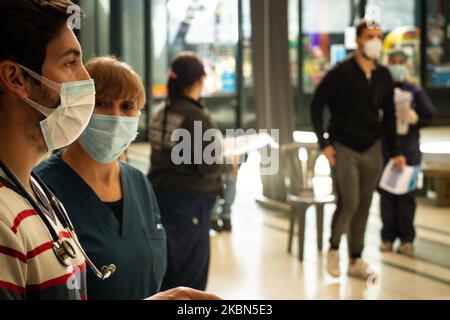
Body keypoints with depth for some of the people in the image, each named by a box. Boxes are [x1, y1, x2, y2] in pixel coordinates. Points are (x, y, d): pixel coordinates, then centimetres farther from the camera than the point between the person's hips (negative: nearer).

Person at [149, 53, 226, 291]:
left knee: (168, 267, 19)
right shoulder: (196, 117, -17)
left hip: (161, 193, 8)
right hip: (189, 199, -8)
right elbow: (208, 167, -18)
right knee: (192, 271, 2)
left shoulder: (160, 112, 5)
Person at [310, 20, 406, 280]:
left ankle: (356, 261, 18)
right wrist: (324, 143, -11)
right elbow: (317, 105, -7)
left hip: (372, 149, 5)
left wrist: (395, 151, 10)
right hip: (344, 149, -5)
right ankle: (334, 249, 14)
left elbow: (389, 116, 13)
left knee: (364, 207, 7)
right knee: (349, 204, -12)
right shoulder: (342, 73, -10)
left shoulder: (384, 77, 5)